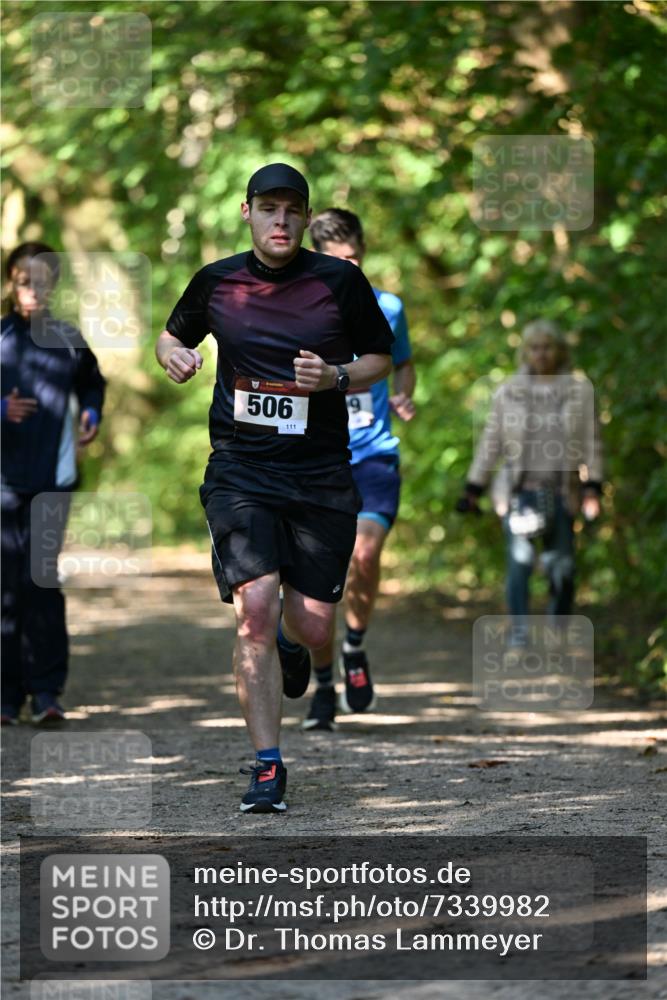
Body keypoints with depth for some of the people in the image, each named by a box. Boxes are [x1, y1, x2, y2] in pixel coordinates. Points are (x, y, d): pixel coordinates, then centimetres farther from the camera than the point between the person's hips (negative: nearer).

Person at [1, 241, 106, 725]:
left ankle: (46, 691, -6)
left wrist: (91, 415, 6)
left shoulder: (69, 338, 8)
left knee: (41, 577, -8)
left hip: (54, 476, 1)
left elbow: (92, 383, 25)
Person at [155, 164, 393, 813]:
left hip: (321, 475, 0)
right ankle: (267, 767, -9)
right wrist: (173, 353, -2)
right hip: (239, 472, 0)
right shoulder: (216, 282, 4)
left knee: (312, 628, 1)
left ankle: (289, 646, 42)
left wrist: (334, 377, -10)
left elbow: (381, 358, 10)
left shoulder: (340, 282, 0)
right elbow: (173, 334, 22)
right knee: (254, 608, -17)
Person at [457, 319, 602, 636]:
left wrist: (592, 489, -3)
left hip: (560, 493, 0)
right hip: (519, 492, 0)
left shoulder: (579, 392, 7)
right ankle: (518, 632, -12)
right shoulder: (508, 392, 8)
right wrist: (473, 488, 10)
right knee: (520, 561, -15)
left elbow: (590, 443, 6)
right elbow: (490, 442, 12)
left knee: (562, 568, -2)